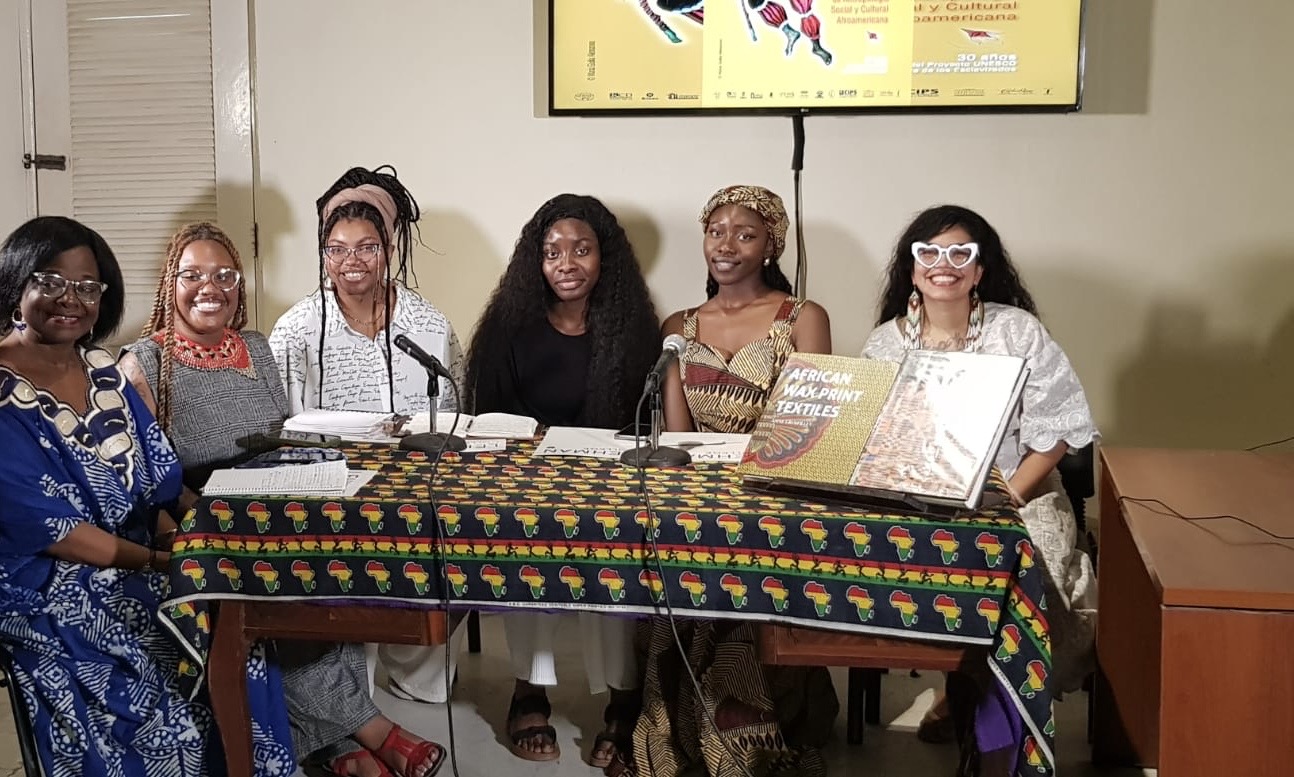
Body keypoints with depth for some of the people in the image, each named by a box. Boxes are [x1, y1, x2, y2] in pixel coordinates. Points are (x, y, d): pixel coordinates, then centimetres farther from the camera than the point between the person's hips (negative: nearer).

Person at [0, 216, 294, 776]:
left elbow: (155, 476, 10)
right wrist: (153, 558, -18)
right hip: (49, 590, -6)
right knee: (175, 687, -21)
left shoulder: (103, 374, 10)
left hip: (139, 566, 7)